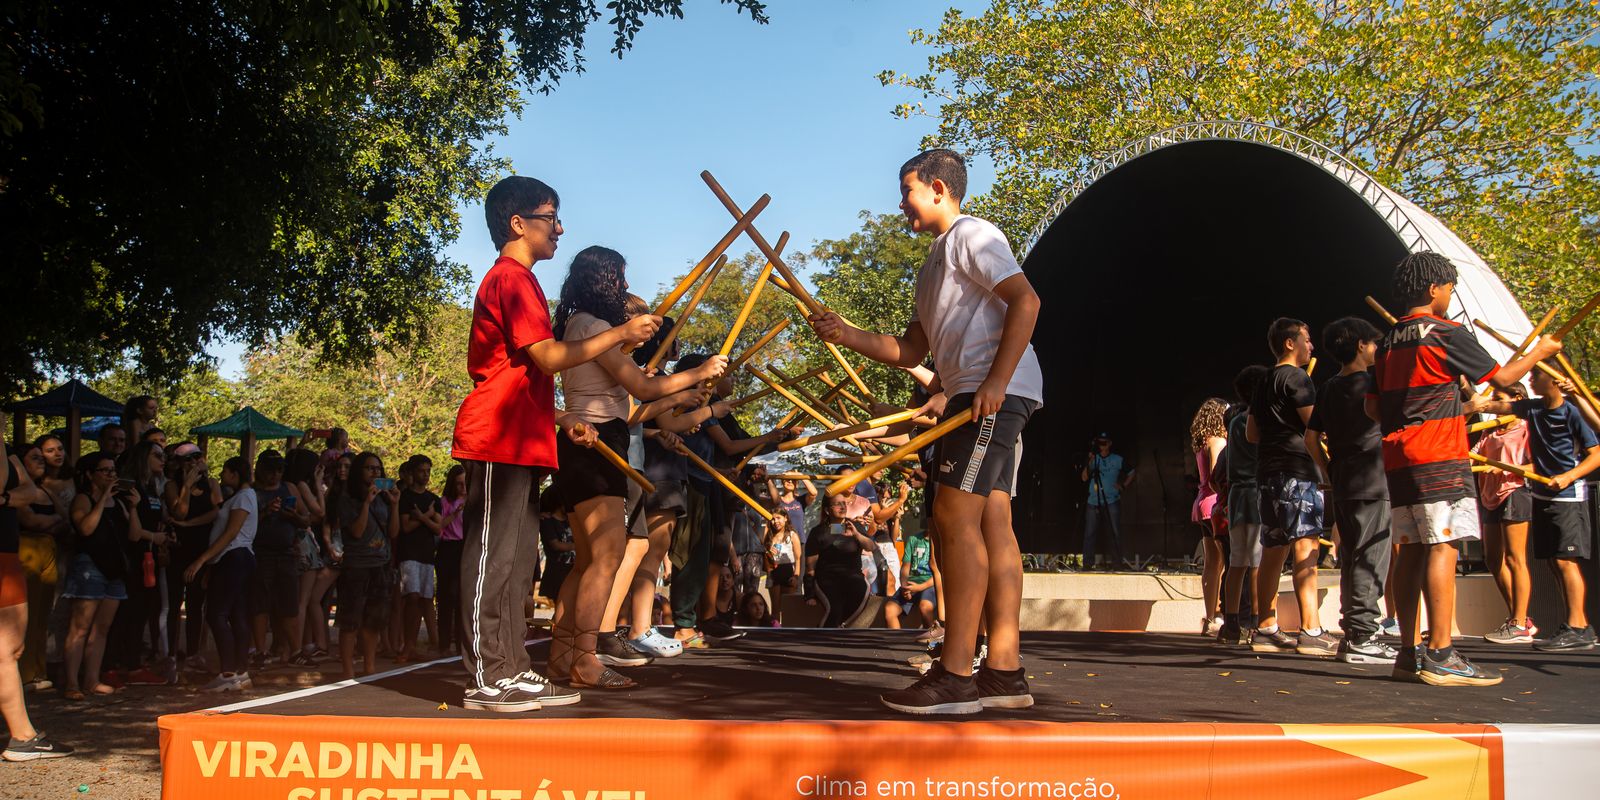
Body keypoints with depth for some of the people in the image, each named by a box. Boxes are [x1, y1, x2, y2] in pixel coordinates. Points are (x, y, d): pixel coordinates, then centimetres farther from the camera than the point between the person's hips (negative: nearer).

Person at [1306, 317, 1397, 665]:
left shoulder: (1329, 388, 13)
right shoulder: (1370, 383, -9)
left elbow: (1311, 437, 12)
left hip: (1342, 486, 8)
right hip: (1372, 485, -8)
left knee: (1351, 560, 12)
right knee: (1370, 561, -7)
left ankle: (1353, 634, 15)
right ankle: (1361, 637, -10)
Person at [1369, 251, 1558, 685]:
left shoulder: (1388, 341, 16)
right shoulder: (1446, 333, -6)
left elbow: (1372, 406, 18)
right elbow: (1502, 377, 0)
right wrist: (1540, 352, 15)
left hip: (1397, 458, 8)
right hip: (1439, 457, -8)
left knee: (1411, 550, 8)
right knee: (1442, 547, -9)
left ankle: (1409, 653, 8)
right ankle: (1440, 657, -13)